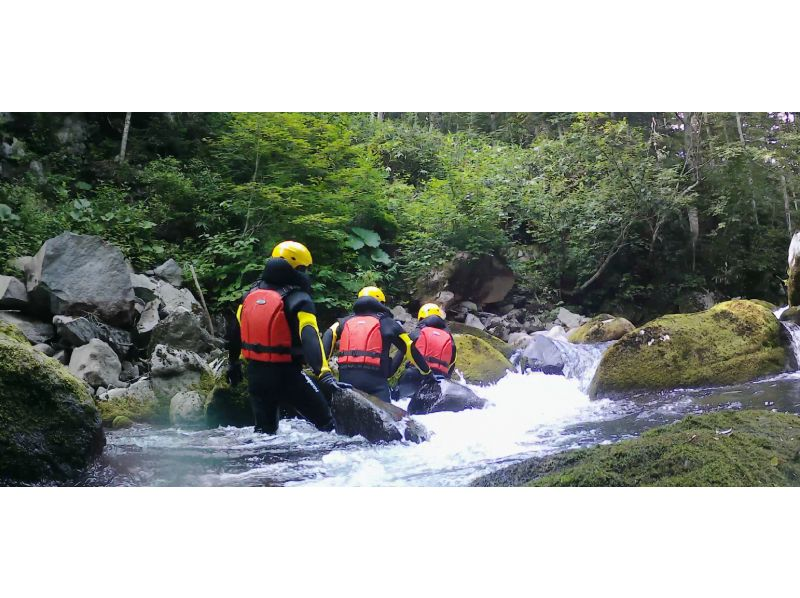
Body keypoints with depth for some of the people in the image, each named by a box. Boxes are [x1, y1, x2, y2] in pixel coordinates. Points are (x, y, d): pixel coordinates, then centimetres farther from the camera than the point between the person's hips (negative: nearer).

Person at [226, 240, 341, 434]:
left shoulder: (252, 293, 7)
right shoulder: (298, 299, -13)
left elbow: (236, 331, 16)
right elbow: (310, 338, -28)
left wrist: (233, 363, 29)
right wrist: (324, 373, -38)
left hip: (255, 374, 6)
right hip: (286, 375, -6)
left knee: (264, 429, 21)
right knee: (327, 423, 5)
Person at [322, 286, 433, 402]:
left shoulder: (346, 321, 23)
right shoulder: (386, 322, 16)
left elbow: (329, 335, 4)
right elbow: (410, 349, 16)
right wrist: (427, 373, 25)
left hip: (346, 377, 3)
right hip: (374, 377, -3)